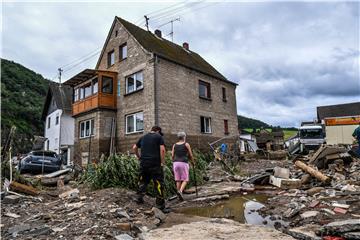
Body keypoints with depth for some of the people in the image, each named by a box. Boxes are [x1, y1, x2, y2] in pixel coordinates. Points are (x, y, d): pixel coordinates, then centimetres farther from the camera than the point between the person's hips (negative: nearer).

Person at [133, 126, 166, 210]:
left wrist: (139, 157, 27)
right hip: (155, 164, -5)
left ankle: (139, 197, 24)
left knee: (143, 181, 21)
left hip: (143, 163, 5)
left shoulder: (143, 137, 17)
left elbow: (134, 148, 21)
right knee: (158, 183, 1)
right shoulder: (159, 137, 1)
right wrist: (162, 162, -6)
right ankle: (160, 204, 4)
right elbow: (162, 150, -12)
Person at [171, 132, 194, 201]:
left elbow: (172, 155, 6)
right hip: (184, 163, -4)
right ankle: (180, 191, -21)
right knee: (185, 180, 1)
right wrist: (193, 161, 19)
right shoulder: (186, 144, 1)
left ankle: (179, 195, 10)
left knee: (178, 180, 9)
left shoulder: (174, 145, 10)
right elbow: (190, 155, 3)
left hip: (176, 163, 4)